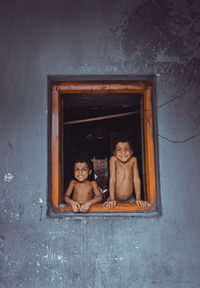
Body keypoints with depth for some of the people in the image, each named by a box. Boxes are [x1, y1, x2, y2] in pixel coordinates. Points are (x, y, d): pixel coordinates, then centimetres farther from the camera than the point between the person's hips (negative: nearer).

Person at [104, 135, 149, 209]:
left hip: (129, 200, 1)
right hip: (116, 201, 0)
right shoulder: (113, 159, -9)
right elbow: (112, 179, -12)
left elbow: (136, 179, -4)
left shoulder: (133, 160, -5)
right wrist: (111, 199, -15)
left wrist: (138, 199, -7)